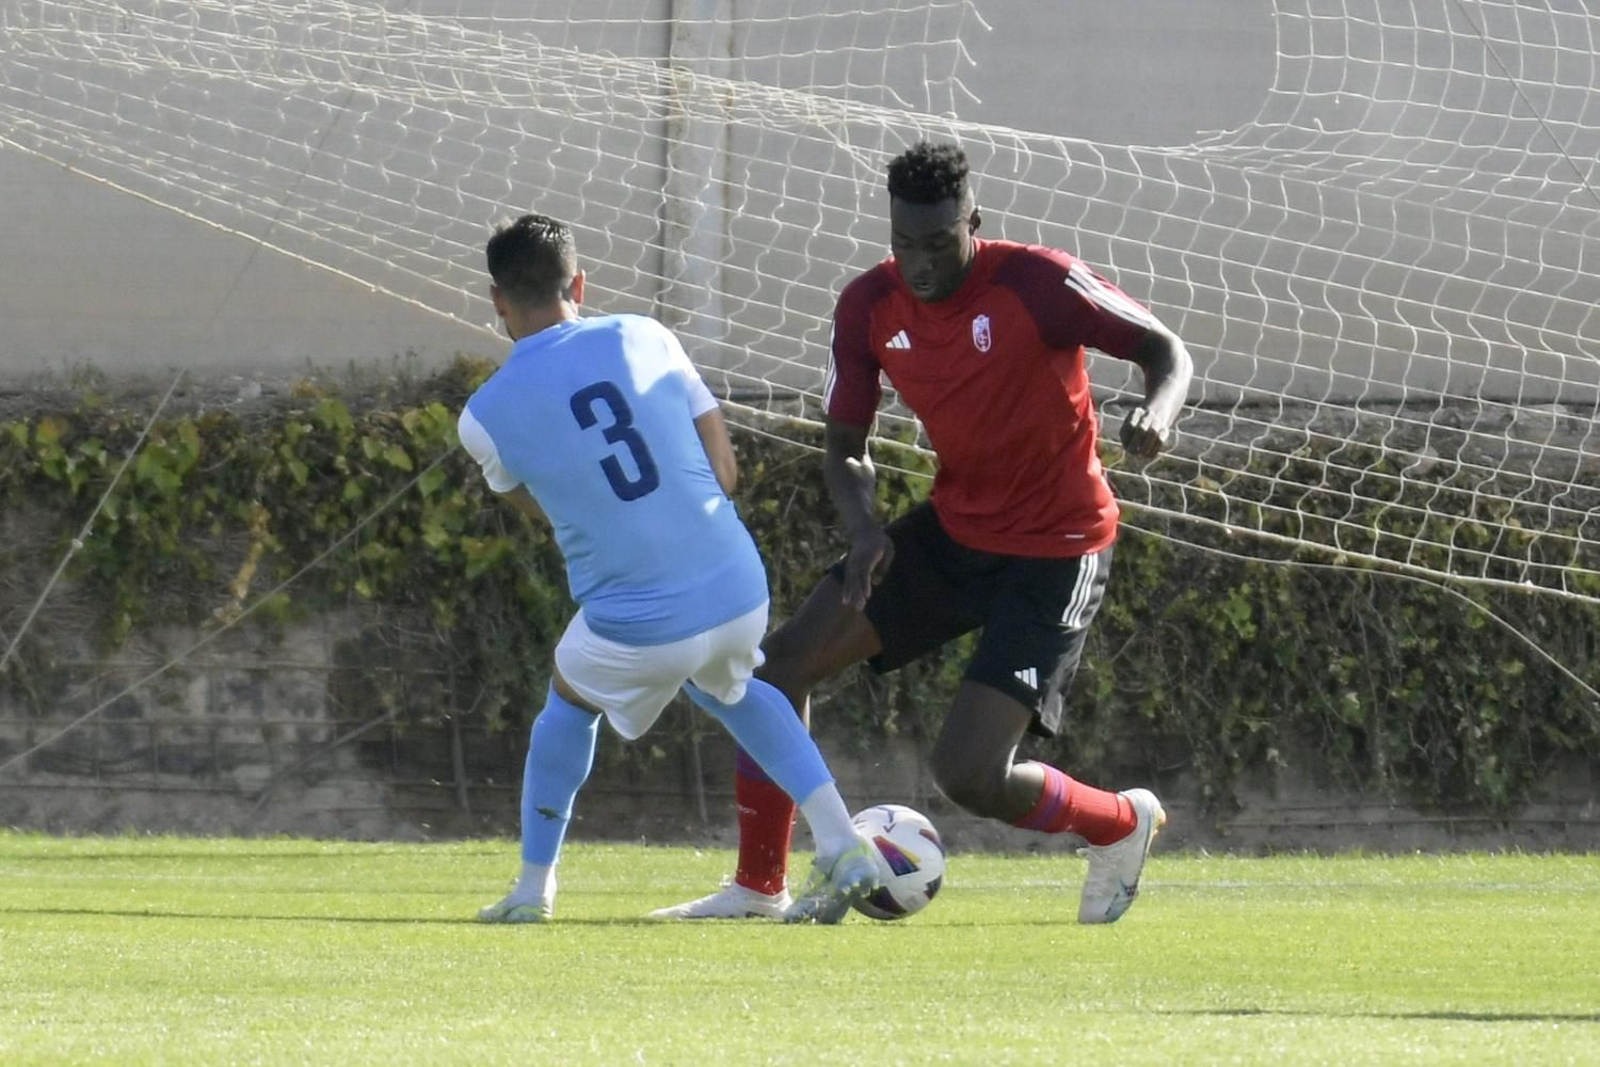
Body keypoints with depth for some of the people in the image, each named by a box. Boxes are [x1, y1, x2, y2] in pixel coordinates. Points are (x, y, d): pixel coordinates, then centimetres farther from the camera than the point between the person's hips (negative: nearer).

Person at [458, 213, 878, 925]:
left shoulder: (485, 417, -3)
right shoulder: (644, 338, 1)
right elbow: (724, 471, 5)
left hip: (636, 631, -2)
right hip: (740, 593, 2)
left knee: (570, 702, 30)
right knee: (726, 686, 35)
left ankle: (531, 892, 36)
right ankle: (842, 847, 23)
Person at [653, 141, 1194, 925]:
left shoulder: (1037, 283, -21)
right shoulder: (869, 307, -5)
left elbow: (1164, 351, -13)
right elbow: (843, 446, 2)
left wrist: (1158, 411, -37)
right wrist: (862, 526, -19)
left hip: (1053, 554, -6)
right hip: (954, 529, 6)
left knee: (968, 775, -16)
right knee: (782, 662, -2)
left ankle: (1122, 825, 13)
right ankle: (759, 886, 11)